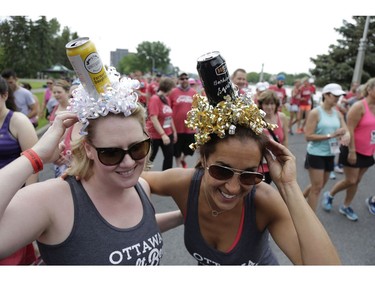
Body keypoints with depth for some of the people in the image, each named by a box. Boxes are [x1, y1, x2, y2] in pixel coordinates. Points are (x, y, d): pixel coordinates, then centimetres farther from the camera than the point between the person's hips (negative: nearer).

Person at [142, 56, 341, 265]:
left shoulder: (266, 201, -31)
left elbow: (328, 266, -38)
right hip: (204, 265, 2)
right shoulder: (182, 183, -28)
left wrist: (289, 187, -44)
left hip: (262, 263, -1)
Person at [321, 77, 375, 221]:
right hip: (353, 151, -7)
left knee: (356, 181, 13)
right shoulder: (359, 106, -17)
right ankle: (329, 195, 23)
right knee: (350, 180, -2)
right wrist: (352, 151, -20)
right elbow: (349, 130, -19)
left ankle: (345, 207, 28)